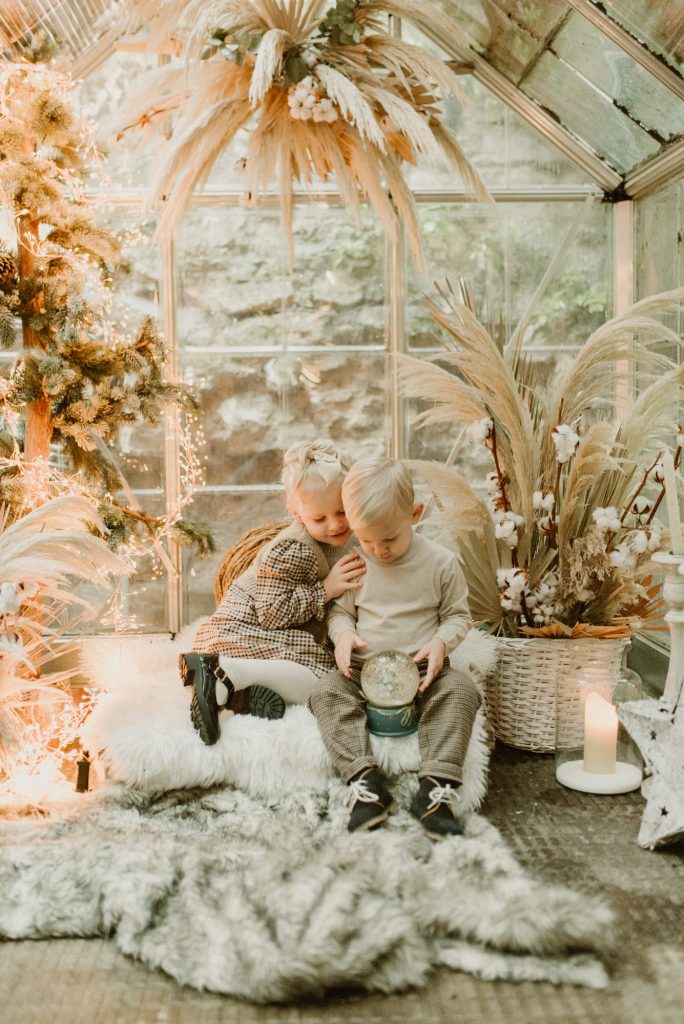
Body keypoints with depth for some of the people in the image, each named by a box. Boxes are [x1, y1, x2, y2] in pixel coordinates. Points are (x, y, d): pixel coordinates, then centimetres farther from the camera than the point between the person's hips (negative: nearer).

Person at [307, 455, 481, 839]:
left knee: (460, 689, -29)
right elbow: (339, 610, 13)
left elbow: (458, 615, 5)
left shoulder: (441, 562, -5)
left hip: (422, 669, -1)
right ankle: (365, 780, -32)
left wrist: (441, 642, -16)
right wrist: (343, 633, -11)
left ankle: (437, 786, -32)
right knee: (327, 692, -23)